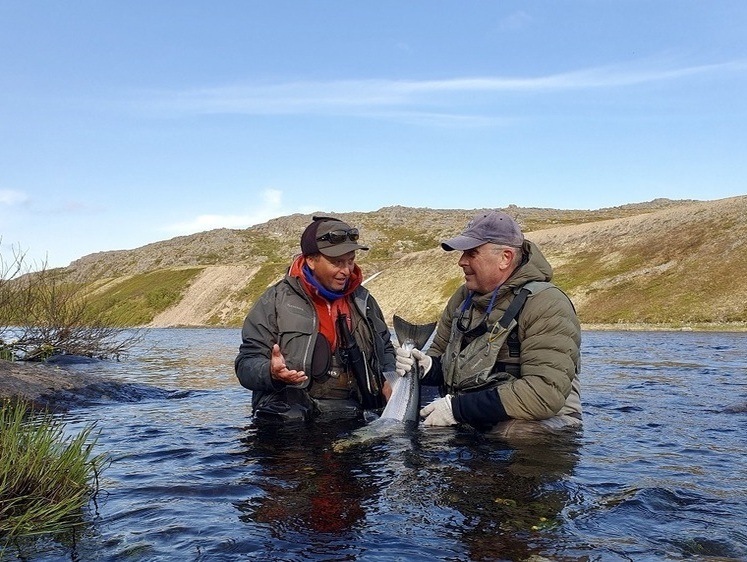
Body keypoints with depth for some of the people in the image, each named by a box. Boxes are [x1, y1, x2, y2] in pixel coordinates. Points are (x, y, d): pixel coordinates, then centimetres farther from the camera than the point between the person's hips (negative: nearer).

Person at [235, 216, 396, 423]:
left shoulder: (362, 300, 15)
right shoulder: (276, 301, 0)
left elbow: (385, 349, 30)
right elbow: (246, 365, -1)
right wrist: (272, 373, -24)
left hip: (350, 422, 5)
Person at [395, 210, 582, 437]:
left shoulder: (547, 306, -15)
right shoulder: (463, 298, 8)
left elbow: (547, 393, -25)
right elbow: (440, 356, 18)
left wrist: (458, 408, -23)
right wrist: (426, 366, -8)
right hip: (465, 426, 7)